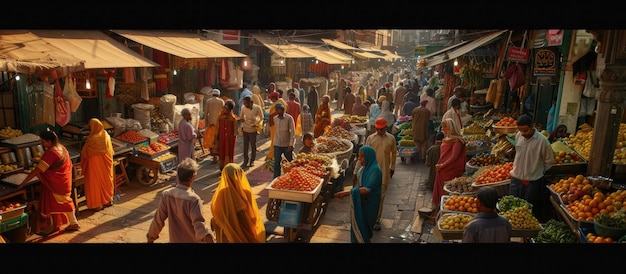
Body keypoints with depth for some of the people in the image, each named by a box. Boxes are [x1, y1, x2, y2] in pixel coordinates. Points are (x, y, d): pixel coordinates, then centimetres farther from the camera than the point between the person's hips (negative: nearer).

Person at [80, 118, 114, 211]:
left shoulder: (93, 138, -22)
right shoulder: (106, 135, -3)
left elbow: (84, 152, -12)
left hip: (95, 163, -6)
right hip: (106, 162, 6)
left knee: (95, 182, 5)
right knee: (106, 180, 17)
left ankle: (97, 204, 12)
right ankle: (108, 200, 28)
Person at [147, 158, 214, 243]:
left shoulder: (166, 195, -11)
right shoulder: (193, 199, -26)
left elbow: (158, 220, -3)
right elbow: (199, 224, -34)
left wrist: (150, 237, 10)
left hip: (174, 240, 5)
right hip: (192, 240, -5)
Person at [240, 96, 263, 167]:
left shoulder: (257, 108, -11)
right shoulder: (243, 108, -3)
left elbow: (261, 118, 1)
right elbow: (241, 117, 11)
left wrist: (257, 124, -11)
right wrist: (242, 126, -3)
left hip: (253, 130, -2)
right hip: (245, 130, 2)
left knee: (253, 146, 7)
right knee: (245, 146, 7)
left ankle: (252, 161, 19)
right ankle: (245, 160, 18)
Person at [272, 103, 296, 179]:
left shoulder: (289, 118, -9)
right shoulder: (275, 118, 5)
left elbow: (293, 132, -9)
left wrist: (291, 145, -14)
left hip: (287, 145, -3)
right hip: (277, 145, 3)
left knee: (291, 162, 10)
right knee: (276, 163, 3)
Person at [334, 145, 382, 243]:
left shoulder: (375, 170, -23)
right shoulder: (363, 167, 2)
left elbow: (367, 189, -31)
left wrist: (347, 193, -31)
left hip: (368, 205, -7)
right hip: (360, 202, 7)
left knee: (362, 227, 5)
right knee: (357, 226, 17)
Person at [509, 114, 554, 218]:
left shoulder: (542, 141, -17)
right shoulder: (518, 136, -2)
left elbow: (549, 162, -5)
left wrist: (539, 173, 2)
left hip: (532, 182, -4)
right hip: (516, 178, 4)